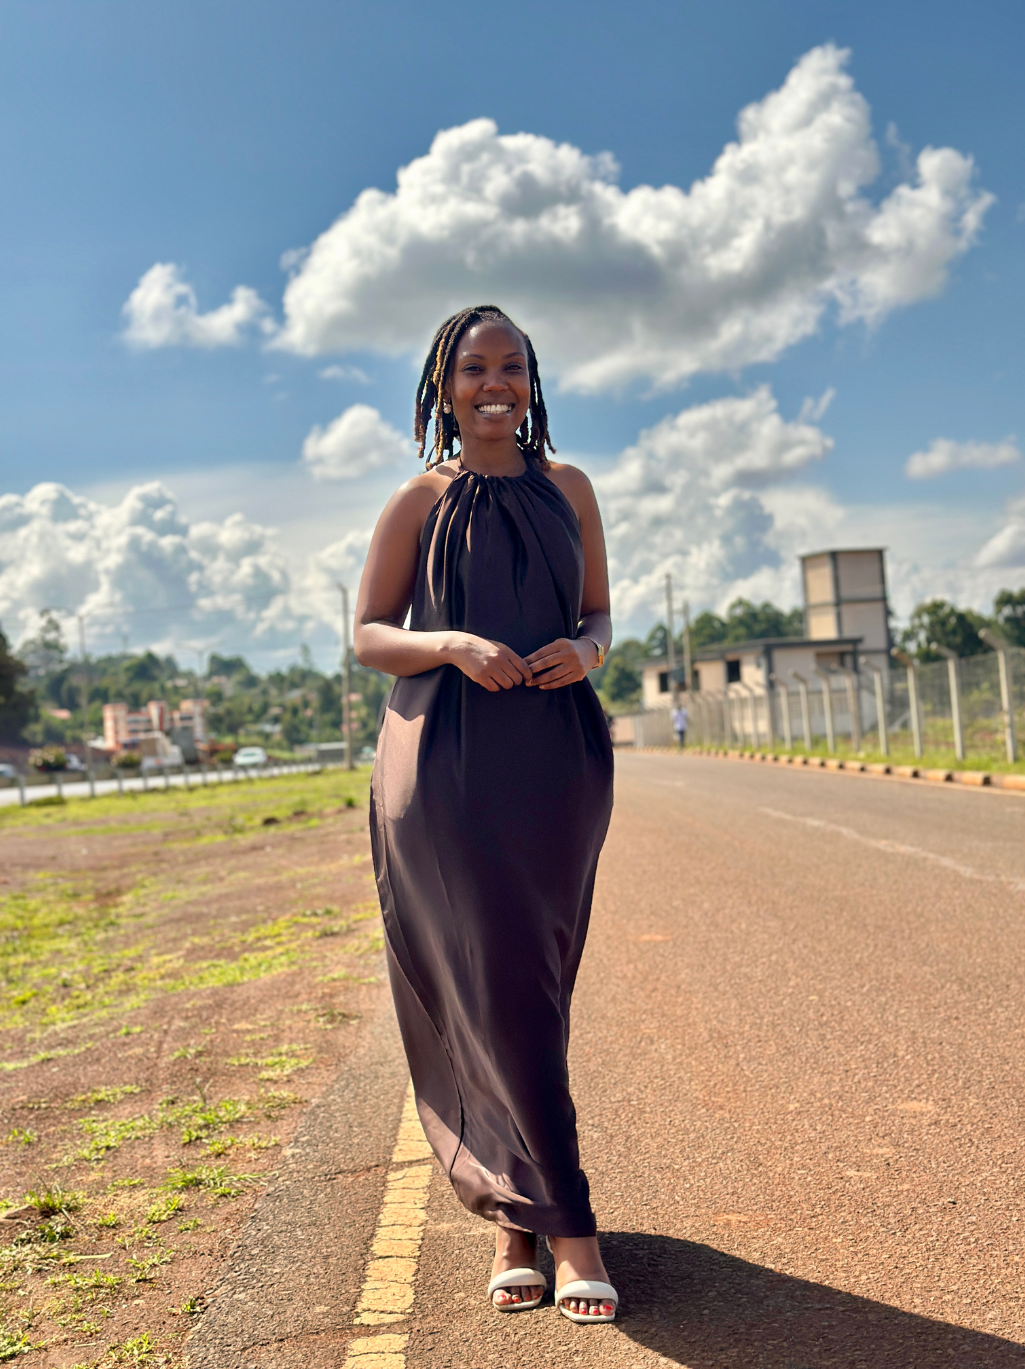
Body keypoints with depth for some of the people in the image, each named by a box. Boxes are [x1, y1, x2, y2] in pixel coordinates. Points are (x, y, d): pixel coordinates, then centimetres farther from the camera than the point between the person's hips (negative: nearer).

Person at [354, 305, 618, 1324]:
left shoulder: (567, 488, 12)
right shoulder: (417, 504, 5)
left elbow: (598, 613, 16)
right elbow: (368, 635, 4)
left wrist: (583, 649, -8)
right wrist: (453, 645, -15)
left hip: (556, 760, 2)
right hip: (445, 764, -2)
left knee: (527, 990, 4)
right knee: (498, 989, -5)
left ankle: (513, 1209, 19)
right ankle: (567, 1225, 6)